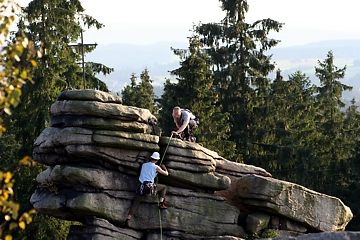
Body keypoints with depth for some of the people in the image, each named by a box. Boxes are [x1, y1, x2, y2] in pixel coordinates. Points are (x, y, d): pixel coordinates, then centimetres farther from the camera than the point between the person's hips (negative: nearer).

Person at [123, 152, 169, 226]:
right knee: (163, 187, 23)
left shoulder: (144, 165, 20)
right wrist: (164, 168, 41)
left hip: (141, 186, 3)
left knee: (135, 203, -1)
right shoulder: (156, 167, 7)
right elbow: (166, 174, 19)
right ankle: (161, 204, 9)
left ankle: (127, 219, -19)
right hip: (150, 186, -3)